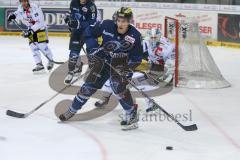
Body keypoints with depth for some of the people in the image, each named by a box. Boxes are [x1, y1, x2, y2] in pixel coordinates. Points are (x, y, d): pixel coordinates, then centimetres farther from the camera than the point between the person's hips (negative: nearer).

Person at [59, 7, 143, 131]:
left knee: (118, 86, -25)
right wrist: (94, 48, -14)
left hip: (120, 63, -3)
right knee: (90, 85, 2)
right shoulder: (106, 25, -19)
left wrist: (129, 68, -25)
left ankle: (132, 115, -13)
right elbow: (90, 33, -3)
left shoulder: (135, 36, -20)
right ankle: (72, 110, 19)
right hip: (103, 59, 3)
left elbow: (137, 57, -11)